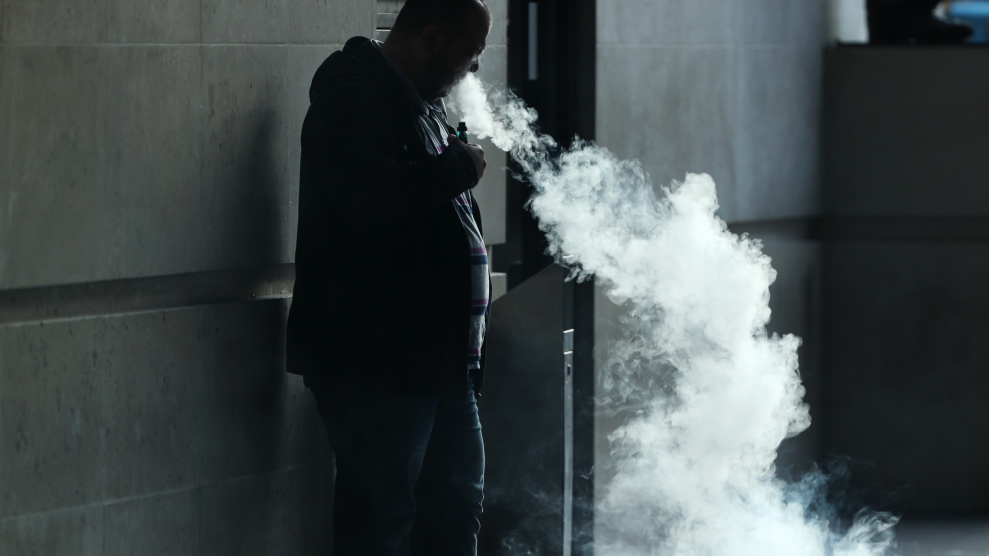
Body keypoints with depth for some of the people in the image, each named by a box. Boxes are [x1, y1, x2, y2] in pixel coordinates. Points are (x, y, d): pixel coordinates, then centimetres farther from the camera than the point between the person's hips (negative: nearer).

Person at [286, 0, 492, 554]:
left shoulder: (425, 102, 19)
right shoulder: (354, 94, -13)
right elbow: (369, 193, -31)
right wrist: (458, 167, -17)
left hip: (438, 355, 10)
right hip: (375, 358, -10)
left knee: (456, 507, 14)